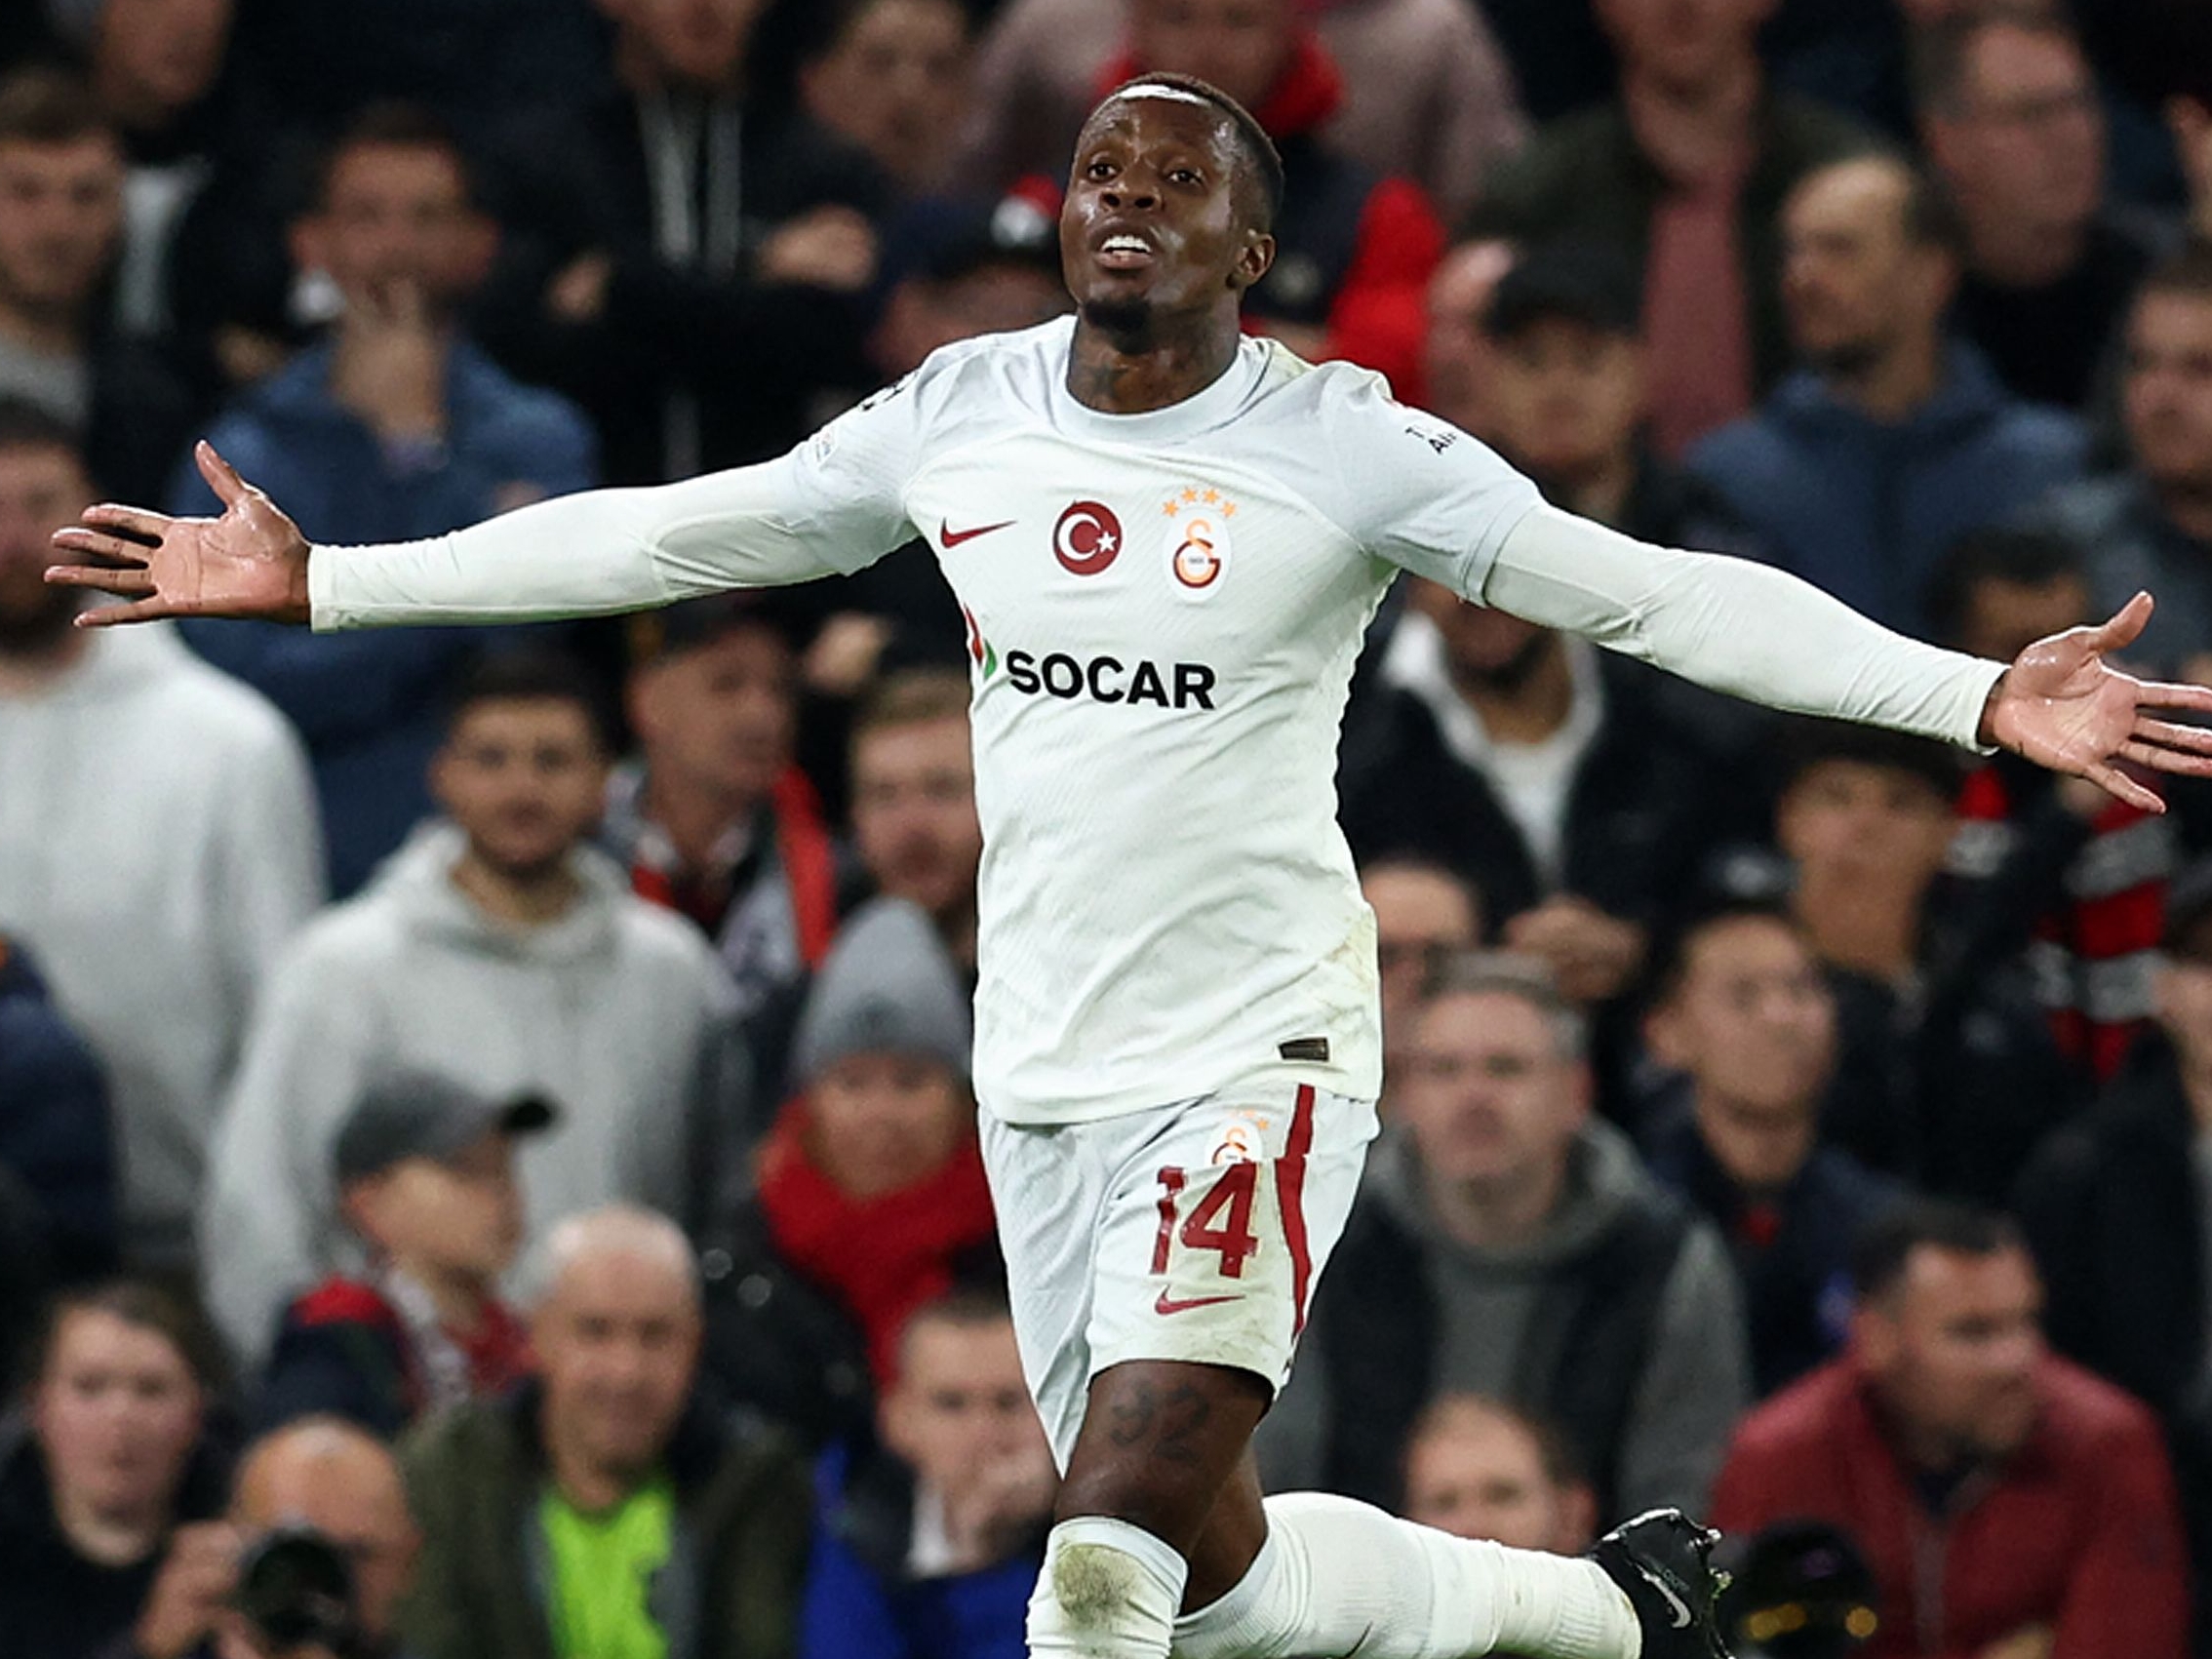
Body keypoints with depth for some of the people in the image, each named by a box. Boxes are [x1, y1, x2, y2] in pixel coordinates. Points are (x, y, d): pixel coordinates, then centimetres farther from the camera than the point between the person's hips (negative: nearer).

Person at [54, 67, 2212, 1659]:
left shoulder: (1346, 450, -8)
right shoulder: (957, 422, 6)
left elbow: (1654, 595, -12)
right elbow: (661, 538, 14)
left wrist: (1977, 698, -23)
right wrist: (317, 585, 14)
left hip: (1258, 1052, -5)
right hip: (1043, 1070, 5)